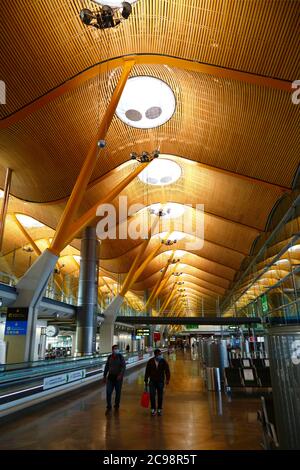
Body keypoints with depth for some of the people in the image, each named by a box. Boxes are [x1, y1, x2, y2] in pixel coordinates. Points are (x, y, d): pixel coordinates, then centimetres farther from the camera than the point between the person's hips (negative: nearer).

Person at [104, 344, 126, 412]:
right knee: (108, 392, -3)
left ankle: (116, 405, 26)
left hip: (118, 377, -2)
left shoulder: (121, 357, -7)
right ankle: (108, 406, 11)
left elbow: (124, 366, -13)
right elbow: (106, 367, 12)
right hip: (110, 376, 2)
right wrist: (105, 375, 12)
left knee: (118, 392, 8)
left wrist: (121, 375, -24)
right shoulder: (109, 357, 4)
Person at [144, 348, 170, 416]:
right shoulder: (150, 361, -4)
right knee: (152, 395, -5)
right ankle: (153, 409, 11)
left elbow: (167, 370, -4)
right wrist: (146, 381, 3)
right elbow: (147, 371, 1)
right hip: (152, 381, 0)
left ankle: (159, 409, 23)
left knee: (160, 396, 7)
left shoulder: (163, 361, -5)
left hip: (160, 381, 0)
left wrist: (167, 379, -15)